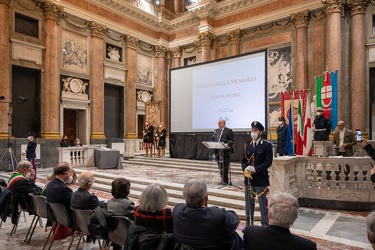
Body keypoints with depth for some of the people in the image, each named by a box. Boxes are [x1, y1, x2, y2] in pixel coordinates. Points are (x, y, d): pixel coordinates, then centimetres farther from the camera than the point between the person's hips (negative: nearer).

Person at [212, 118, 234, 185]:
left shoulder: (228, 130, -3)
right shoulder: (216, 131, 16)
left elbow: (232, 140, -8)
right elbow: (213, 139, 20)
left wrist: (227, 144, -24)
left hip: (225, 151, -6)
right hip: (217, 151, 6)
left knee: (225, 166, -4)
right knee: (220, 166, 11)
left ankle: (225, 180, 5)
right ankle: (222, 179, 20)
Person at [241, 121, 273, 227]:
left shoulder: (267, 145, -6)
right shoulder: (247, 145, 9)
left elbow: (268, 162, -12)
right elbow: (243, 160, 10)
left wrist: (255, 169, -20)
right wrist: (245, 169, -10)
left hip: (261, 179, -5)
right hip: (248, 178, 5)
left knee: (263, 204, 4)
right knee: (249, 203, 14)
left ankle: (265, 225, 17)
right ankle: (249, 225, 27)